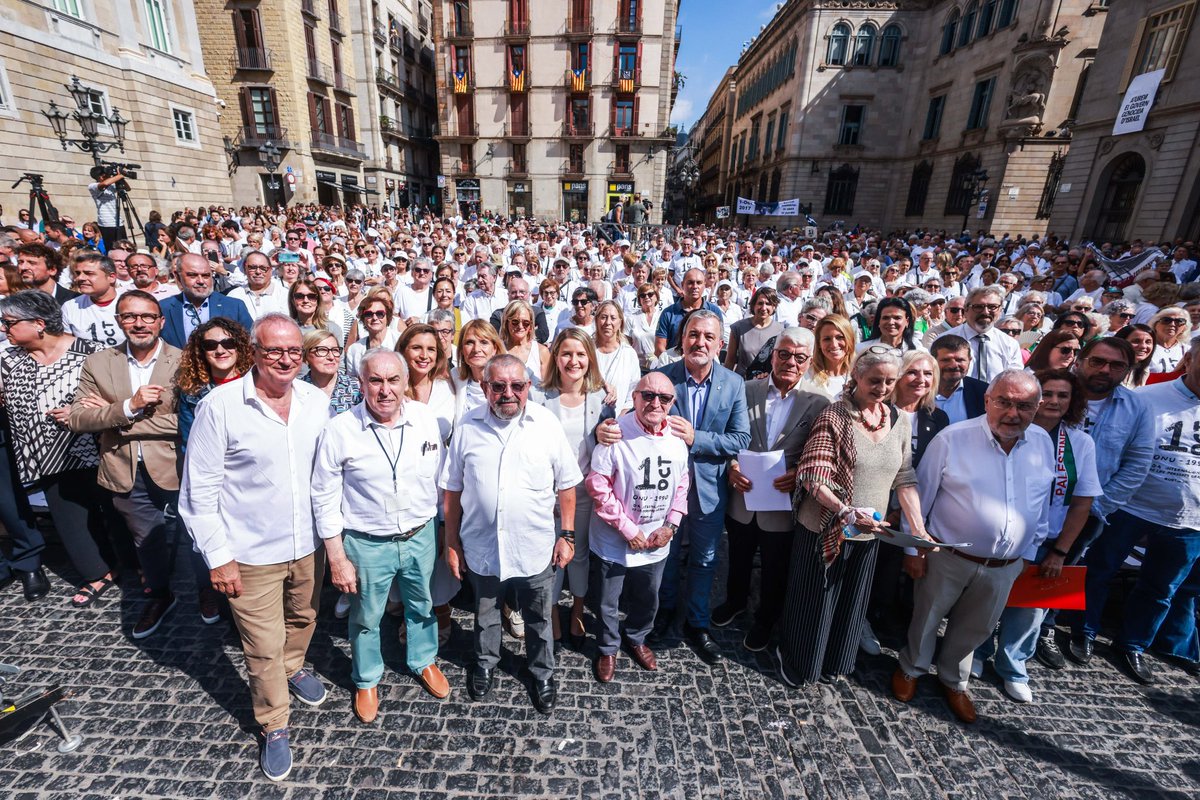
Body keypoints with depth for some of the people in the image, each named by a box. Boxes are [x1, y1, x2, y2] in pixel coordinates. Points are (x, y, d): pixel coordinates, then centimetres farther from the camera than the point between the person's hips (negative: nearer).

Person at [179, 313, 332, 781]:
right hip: (252, 554, -3)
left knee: (303, 619, 26)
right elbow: (199, 490, -10)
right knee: (264, 648, 11)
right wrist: (218, 557, -10)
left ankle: (293, 668, 56)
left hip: (309, 545, 4)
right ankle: (274, 726, 35)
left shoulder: (317, 402, -5)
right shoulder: (220, 406, -15)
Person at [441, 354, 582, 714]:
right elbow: (452, 490, 0)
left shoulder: (547, 424, -11)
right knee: (485, 614, 25)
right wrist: (452, 543, 3)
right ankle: (485, 663, 54)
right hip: (482, 548, 2)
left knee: (539, 619, 19)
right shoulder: (468, 425, -7)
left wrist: (567, 535, -2)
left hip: (536, 549, -1)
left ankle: (543, 673, 45)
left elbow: (567, 485, -3)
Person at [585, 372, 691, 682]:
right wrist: (628, 529, -17)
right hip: (614, 542, -4)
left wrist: (671, 525, -4)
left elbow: (681, 486, 6)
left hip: (656, 543, 4)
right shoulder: (616, 434, -22)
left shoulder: (677, 438, -5)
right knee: (609, 602, 16)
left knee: (648, 600, 24)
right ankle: (608, 649, 45)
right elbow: (598, 486, -19)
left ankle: (636, 639, 54)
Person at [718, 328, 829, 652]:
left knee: (774, 572, 20)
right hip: (742, 499, 2)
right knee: (738, 561, 25)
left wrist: (799, 474, -24)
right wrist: (731, 465, -19)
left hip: (782, 505, -1)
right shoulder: (747, 390, -6)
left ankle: (765, 620, 47)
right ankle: (735, 601, 54)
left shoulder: (818, 403, -9)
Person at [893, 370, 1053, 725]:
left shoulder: (1044, 444, -3)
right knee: (926, 619, 15)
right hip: (948, 558, -4)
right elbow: (920, 497, -10)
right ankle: (911, 670, 42)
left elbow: (1043, 506, 10)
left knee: (975, 629, 23)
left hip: (1005, 566, 4)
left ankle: (954, 682, 47)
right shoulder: (952, 439, -17)